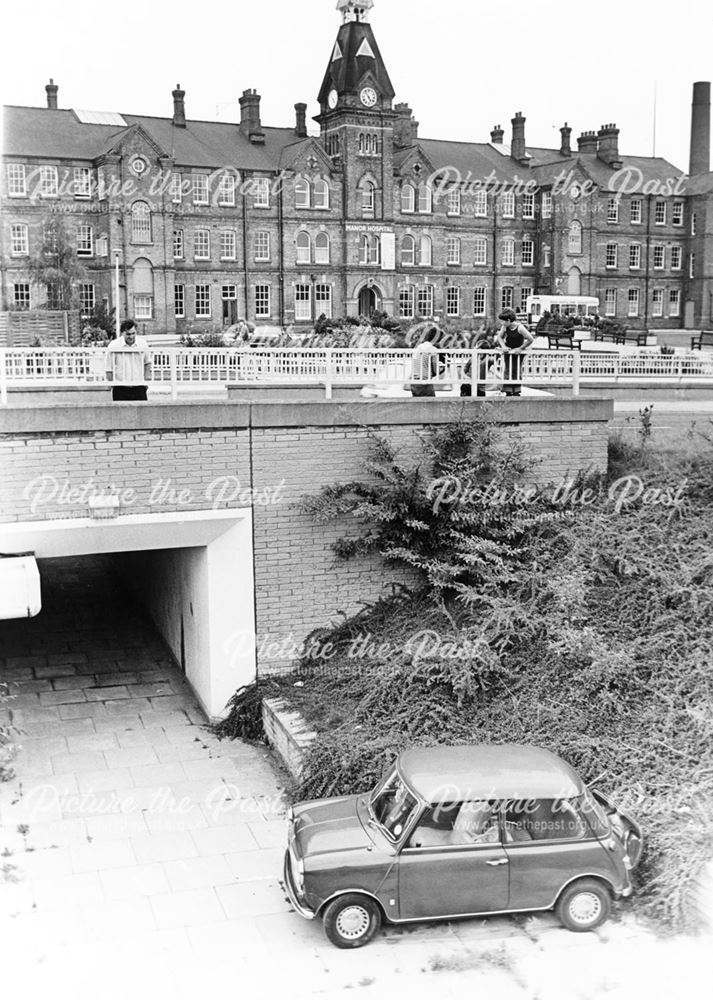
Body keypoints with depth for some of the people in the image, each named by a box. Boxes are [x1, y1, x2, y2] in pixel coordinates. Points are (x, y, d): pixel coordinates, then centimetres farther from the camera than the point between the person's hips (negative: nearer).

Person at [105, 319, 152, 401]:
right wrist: (112, 386, -3)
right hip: (120, 388, -2)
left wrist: (146, 380, 9)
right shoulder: (113, 346, -7)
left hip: (139, 387, 2)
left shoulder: (143, 344, 2)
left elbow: (147, 363, 16)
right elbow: (109, 369, -2)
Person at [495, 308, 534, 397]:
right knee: (508, 371, 4)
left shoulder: (520, 328, -24)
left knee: (517, 371, 2)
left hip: (518, 352, -4)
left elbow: (530, 339, -24)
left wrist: (521, 348, -19)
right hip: (508, 351, 4)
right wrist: (503, 346, -13)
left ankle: (517, 391, 12)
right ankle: (508, 392, 9)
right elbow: (499, 337, 4)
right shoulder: (505, 327, -9)